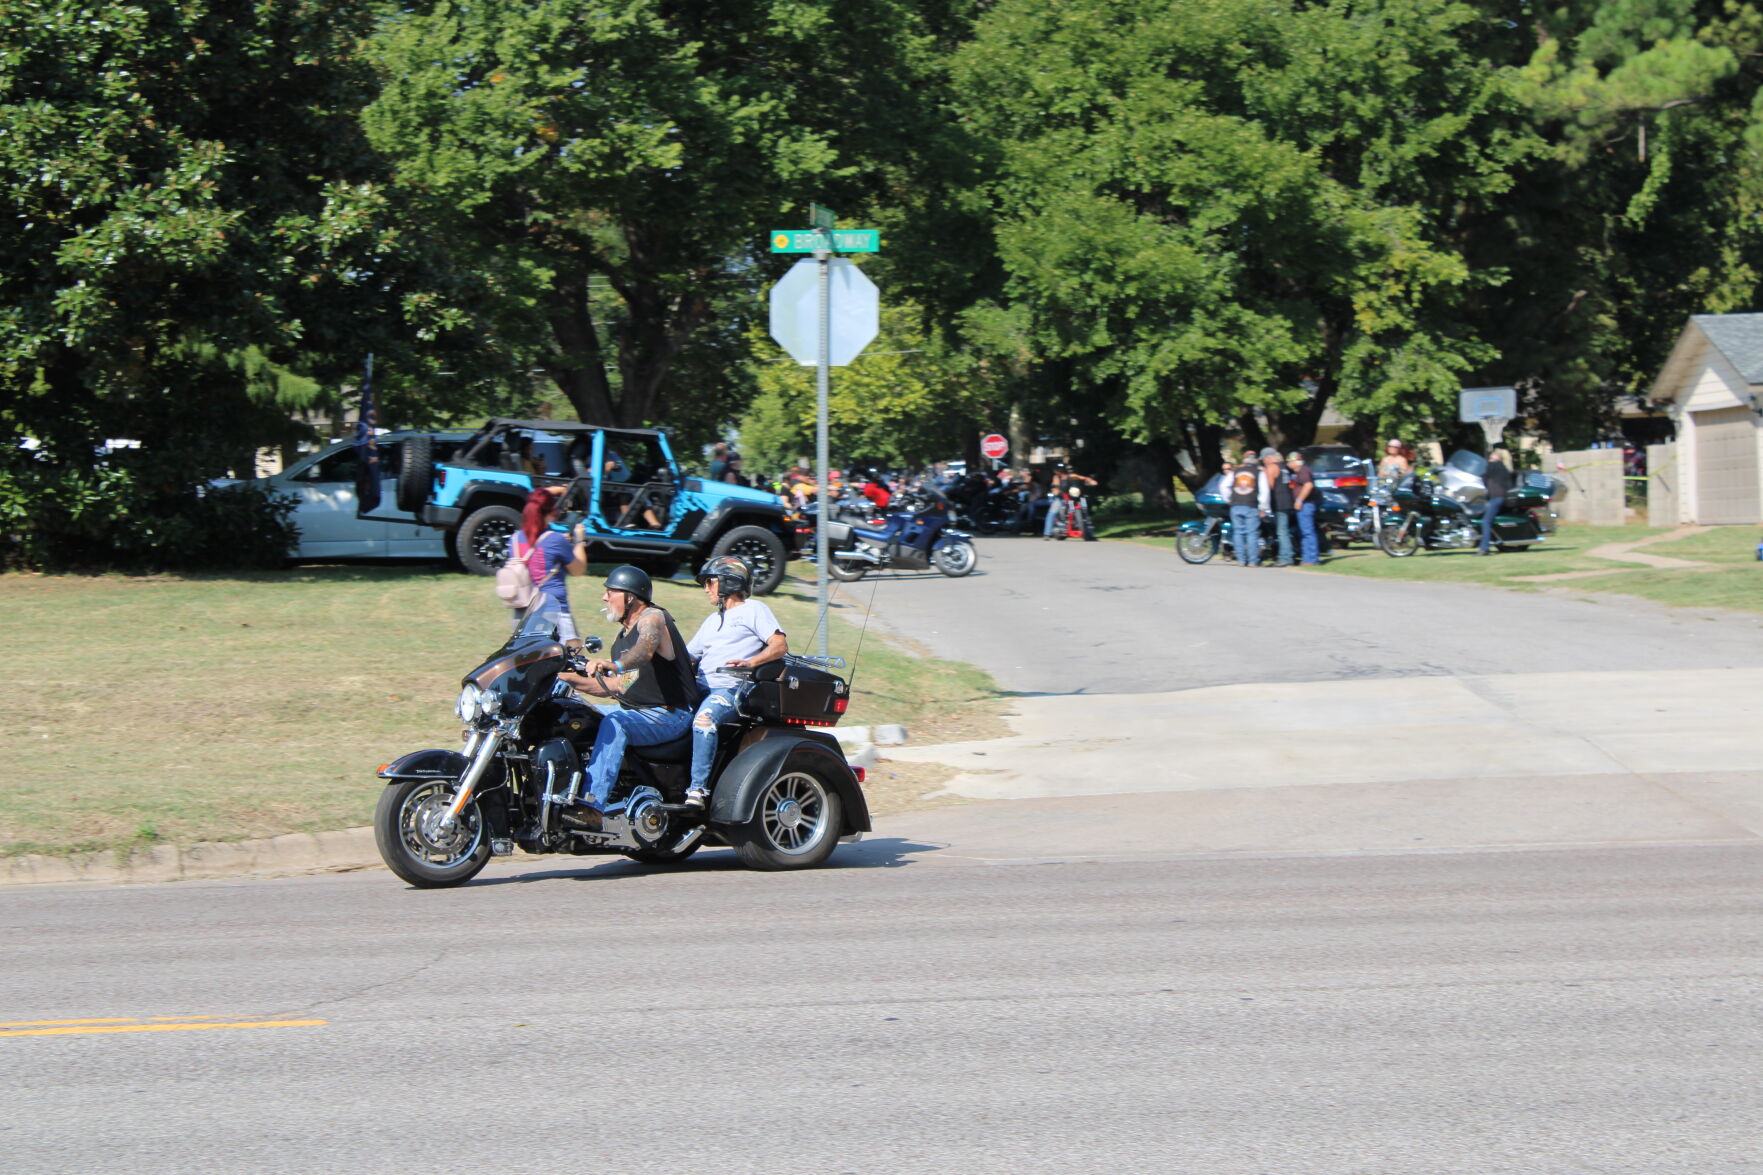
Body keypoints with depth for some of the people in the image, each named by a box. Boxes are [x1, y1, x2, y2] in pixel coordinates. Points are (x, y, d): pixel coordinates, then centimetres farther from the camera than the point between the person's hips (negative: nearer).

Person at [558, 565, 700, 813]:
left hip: (670, 715, -10)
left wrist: (615, 664, -56)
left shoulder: (653, 618, -12)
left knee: (614, 724, -35)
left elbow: (644, 651, -37)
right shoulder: (624, 631, 18)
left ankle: (593, 802, -46)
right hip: (633, 709, 10)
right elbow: (614, 686, 19)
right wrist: (571, 679, 8)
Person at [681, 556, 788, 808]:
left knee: (704, 718, -36)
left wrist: (751, 662, -21)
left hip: (731, 688, -8)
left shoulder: (754, 609, 8)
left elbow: (780, 645, -5)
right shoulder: (713, 620, 32)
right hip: (700, 688, 8)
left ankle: (698, 788, -40)